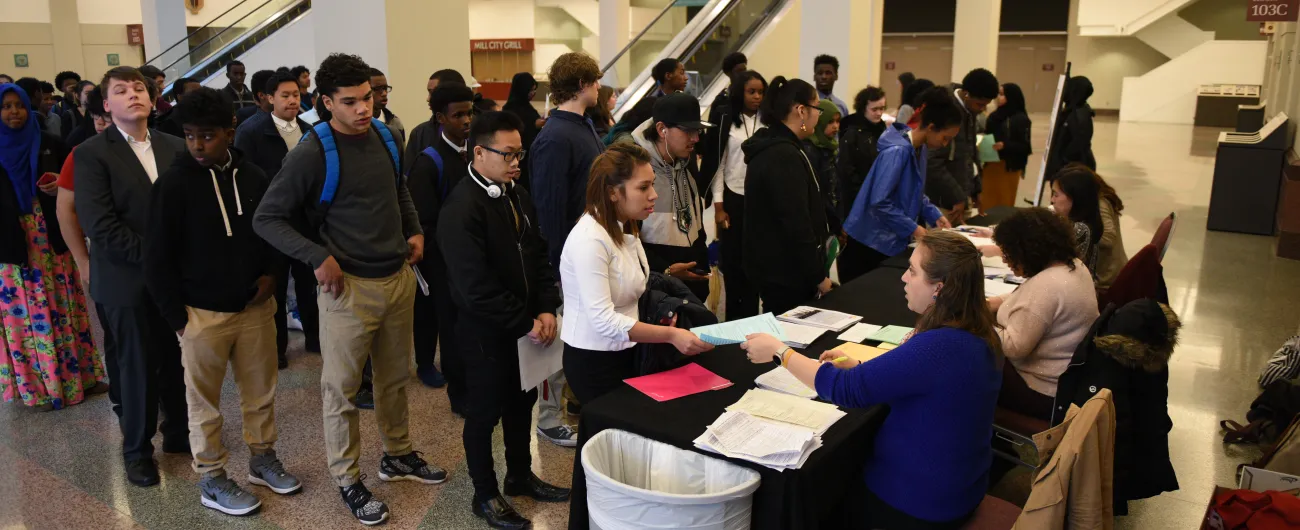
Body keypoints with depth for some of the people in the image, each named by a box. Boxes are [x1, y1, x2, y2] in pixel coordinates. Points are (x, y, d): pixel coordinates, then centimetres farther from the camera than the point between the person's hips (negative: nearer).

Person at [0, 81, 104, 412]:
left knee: (64, 308, 10)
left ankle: (79, 376, 21)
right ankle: (40, 386, 16)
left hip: (54, 240, 2)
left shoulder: (50, 144, 3)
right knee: (28, 313, 6)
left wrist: (60, 188, -13)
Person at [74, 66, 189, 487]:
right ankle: (137, 449, 25)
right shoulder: (91, 154, -6)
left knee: (178, 360, 11)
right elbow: (99, 224, -14)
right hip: (128, 281, -3)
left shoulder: (175, 147, 7)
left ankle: (179, 431, 31)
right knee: (138, 367, 7)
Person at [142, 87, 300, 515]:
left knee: (261, 392, 15)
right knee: (204, 402, 10)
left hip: (254, 307, 3)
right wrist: (178, 316, -8)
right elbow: (158, 259, -7)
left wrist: (271, 272, -1)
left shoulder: (252, 177, -1)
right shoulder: (174, 183, -11)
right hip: (202, 314, -3)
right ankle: (211, 481, 25)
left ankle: (263, 460, 34)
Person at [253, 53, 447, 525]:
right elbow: (267, 218, -12)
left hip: (399, 276, 6)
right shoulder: (312, 154, -16)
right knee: (342, 388, 7)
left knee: (395, 376, 19)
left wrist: (414, 230, 7)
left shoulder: (385, 137, 2)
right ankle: (347, 479, 24)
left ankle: (398, 455, 38)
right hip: (349, 285, -6)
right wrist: (318, 257, -20)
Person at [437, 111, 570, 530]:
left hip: (525, 325, 8)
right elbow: (476, 286, -25)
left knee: (522, 402, 21)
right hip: (486, 331, -7)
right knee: (485, 412, 9)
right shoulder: (461, 209, -23)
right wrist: (524, 324, -19)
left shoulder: (518, 196, 4)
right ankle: (485, 495, 27)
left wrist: (546, 309, -4)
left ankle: (520, 475, 41)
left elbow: (538, 256, 9)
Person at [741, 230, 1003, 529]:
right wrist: (858, 368, 0)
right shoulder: (978, 333, -3)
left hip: (920, 502, -8)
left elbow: (845, 390, -27)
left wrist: (779, 351, -17)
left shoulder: (939, 346, -33)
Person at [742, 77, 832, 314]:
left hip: (772, 267, 10)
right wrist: (818, 275, -15)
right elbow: (797, 224, -23)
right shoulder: (785, 156, -20)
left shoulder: (768, 148, 11)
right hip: (785, 273, -10)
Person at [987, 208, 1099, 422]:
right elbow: (1030, 299, 20)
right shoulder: (1072, 264, 3)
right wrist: (992, 303, 7)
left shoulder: (1046, 285, -29)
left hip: (1048, 393, -10)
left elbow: (1014, 347, -28)